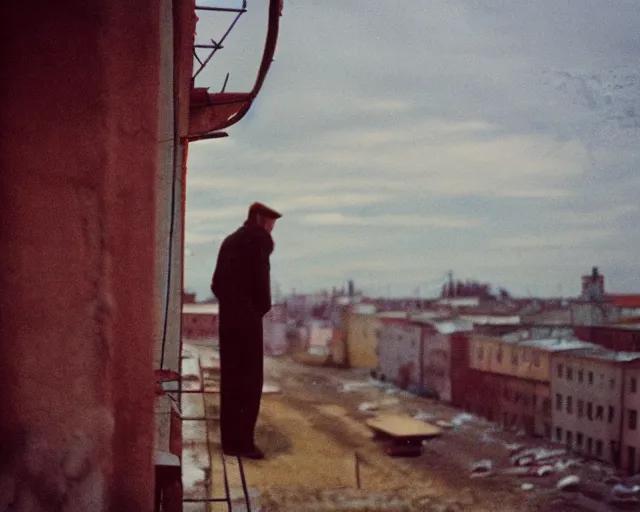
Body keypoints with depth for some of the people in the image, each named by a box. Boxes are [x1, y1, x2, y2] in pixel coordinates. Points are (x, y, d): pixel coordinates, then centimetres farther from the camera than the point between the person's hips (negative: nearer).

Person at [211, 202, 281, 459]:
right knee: (250, 380, -4)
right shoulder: (259, 238, -6)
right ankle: (242, 441, -5)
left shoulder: (230, 241, 16)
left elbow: (216, 283, 13)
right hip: (247, 319, -8)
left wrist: (230, 304, 10)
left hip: (227, 318, 8)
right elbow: (260, 278, -14)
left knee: (230, 379, 10)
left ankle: (230, 439, 13)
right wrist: (262, 308, 1)